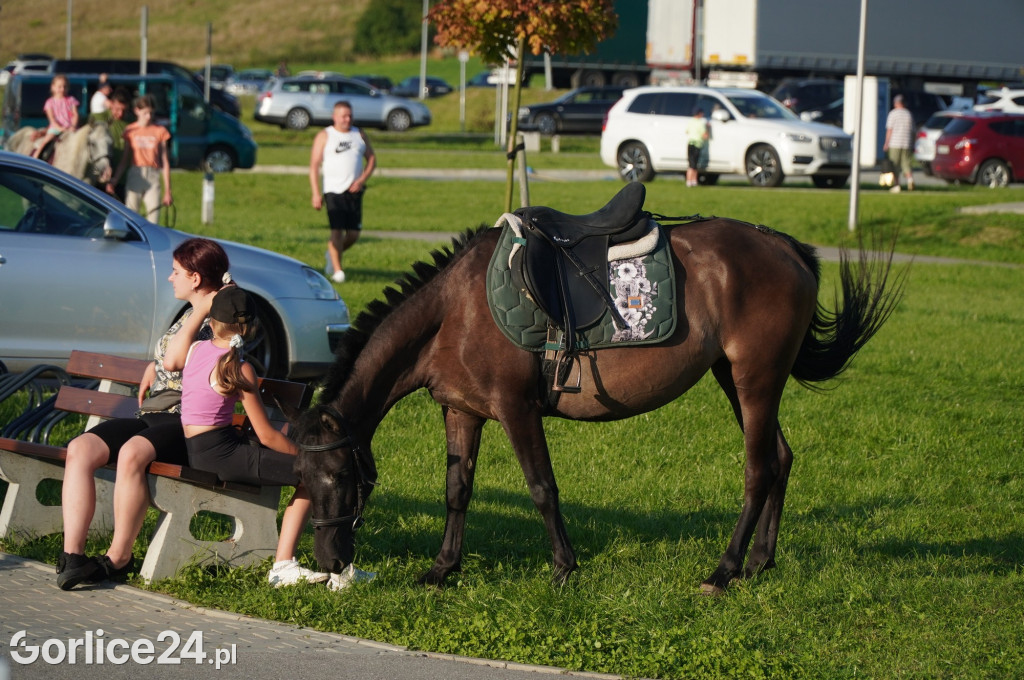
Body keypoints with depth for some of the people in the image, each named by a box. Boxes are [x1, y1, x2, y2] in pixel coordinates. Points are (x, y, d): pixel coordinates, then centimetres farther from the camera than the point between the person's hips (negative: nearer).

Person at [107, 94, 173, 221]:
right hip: (135, 177, 0)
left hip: (153, 178, 0)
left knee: (153, 220, -5)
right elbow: (124, 160, 9)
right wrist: (114, 180, -3)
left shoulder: (160, 131, 4)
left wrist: (167, 191, 3)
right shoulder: (130, 131, 4)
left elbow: (165, 162, 6)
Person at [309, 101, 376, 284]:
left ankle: (332, 254, 31)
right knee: (337, 231, -11)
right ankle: (337, 270, -3)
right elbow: (314, 165, -1)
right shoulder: (324, 136, 2)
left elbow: (372, 158, 16)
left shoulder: (359, 135, 13)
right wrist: (316, 193, -10)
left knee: (354, 234, 3)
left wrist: (362, 179, -3)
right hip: (333, 191, -4)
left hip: (354, 191, 4)